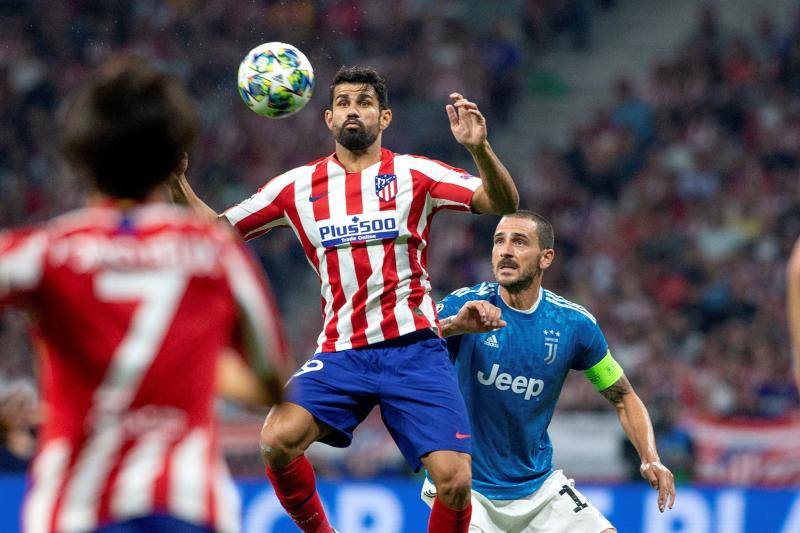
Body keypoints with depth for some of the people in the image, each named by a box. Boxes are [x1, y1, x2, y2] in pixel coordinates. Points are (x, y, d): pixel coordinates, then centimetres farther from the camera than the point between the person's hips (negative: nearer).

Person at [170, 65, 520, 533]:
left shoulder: (413, 174, 2)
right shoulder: (298, 185, 10)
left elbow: (504, 204, -8)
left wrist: (479, 148, -26)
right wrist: (177, 182, 1)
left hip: (413, 349, -2)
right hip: (341, 351, 2)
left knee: (455, 481, -16)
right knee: (278, 441, -25)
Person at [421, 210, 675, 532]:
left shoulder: (574, 324, -3)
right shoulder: (464, 307, -12)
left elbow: (623, 397, 8)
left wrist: (650, 459, -8)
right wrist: (454, 325, -47)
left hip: (538, 487, 3)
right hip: (466, 484, -3)